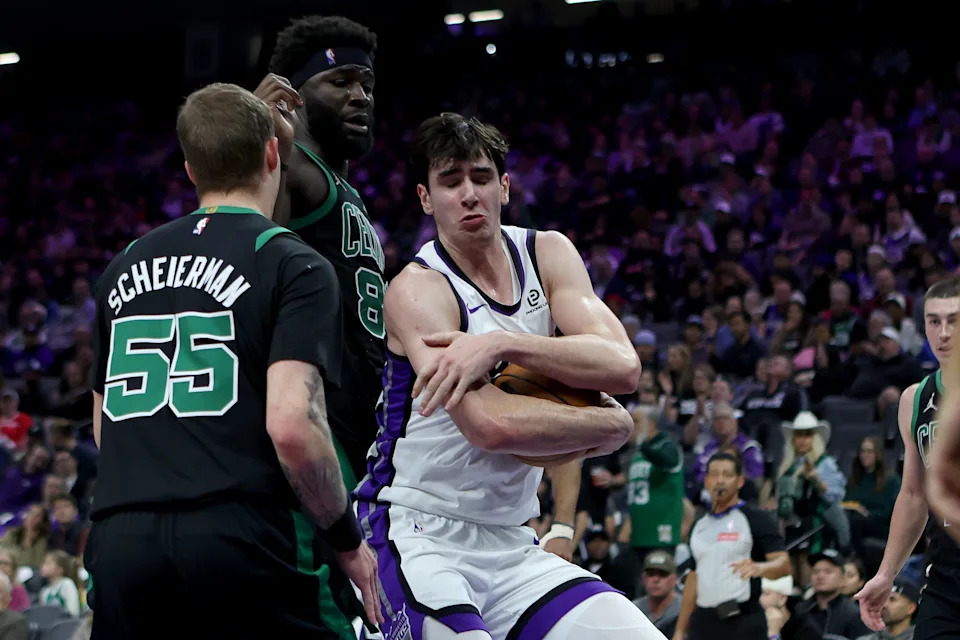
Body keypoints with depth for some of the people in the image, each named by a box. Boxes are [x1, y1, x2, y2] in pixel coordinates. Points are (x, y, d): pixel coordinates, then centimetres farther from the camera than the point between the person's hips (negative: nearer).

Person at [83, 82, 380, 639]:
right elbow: (292, 425, -13)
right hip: (243, 543, -5)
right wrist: (349, 540, -1)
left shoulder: (125, 267, 18)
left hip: (120, 544, 6)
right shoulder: (295, 266, -1)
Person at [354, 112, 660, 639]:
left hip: (512, 546, 6)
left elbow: (622, 368, -12)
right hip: (421, 537, -6)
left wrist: (503, 344, -24)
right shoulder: (417, 290, -13)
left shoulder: (548, 254, 5)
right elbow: (492, 425, -27)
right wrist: (611, 424, -14)